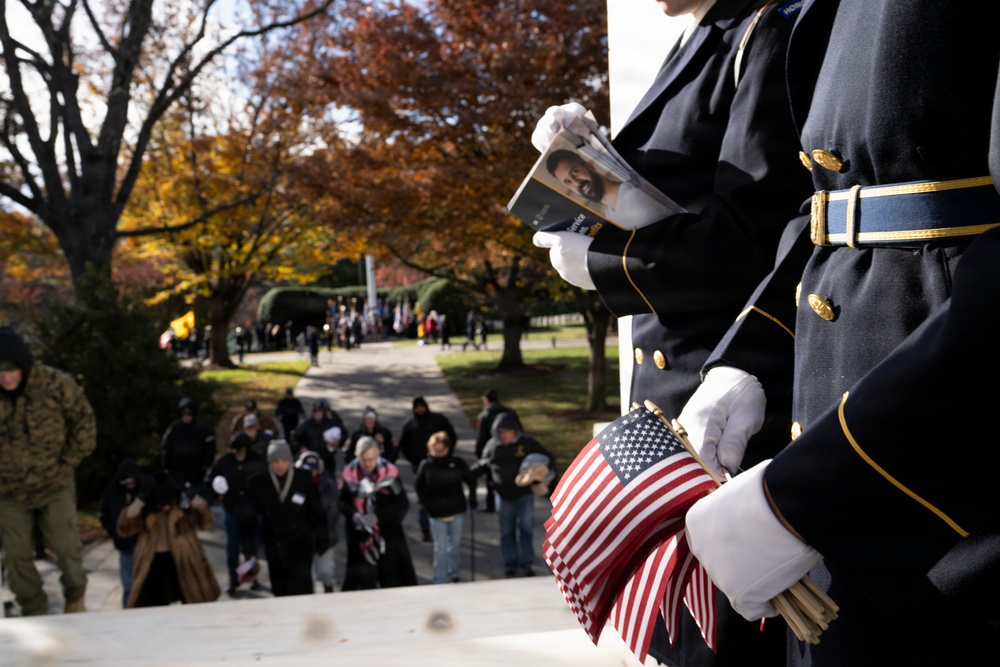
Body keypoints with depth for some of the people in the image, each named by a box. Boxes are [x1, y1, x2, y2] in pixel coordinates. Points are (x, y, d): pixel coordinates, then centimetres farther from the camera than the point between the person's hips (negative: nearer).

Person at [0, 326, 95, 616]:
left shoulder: (56, 383, -17)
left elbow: (84, 421, -5)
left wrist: (68, 462, -6)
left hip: (55, 486, -1)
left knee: (65, 546, 8)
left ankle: (75, 599, 36)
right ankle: (33, 611, 31)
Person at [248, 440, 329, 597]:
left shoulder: (304, 479, -5)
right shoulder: (258, 483, -2)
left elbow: (317, 510, 2)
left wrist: (321, 537, 2)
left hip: (301, 544, -2)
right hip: (274, 547, 2)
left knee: (301, 590, -7)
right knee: (280, 590, 9)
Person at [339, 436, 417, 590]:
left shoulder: (389, 472, -11)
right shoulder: (350, 473, -4)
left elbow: (402, 504, -8)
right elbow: (342, 501, 5)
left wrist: (378, 516, -18)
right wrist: (354, 515, -16)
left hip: (387, 534, -2)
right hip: (360, 534, 2)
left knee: (392, 575, 1)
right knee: (363, 577, 8)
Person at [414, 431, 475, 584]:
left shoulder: (457, 463, -9)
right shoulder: (426, 465, -10)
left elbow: (471, 479, 4)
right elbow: (418, 486, 2)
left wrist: (472, 497, -4)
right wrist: (425, 504, -5)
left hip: (457, 511, 2)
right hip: (436, 513, -2)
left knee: (455, 544, 16)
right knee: (440, 548, 0)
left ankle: (454, 574, 34)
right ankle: (440, 581, 7)